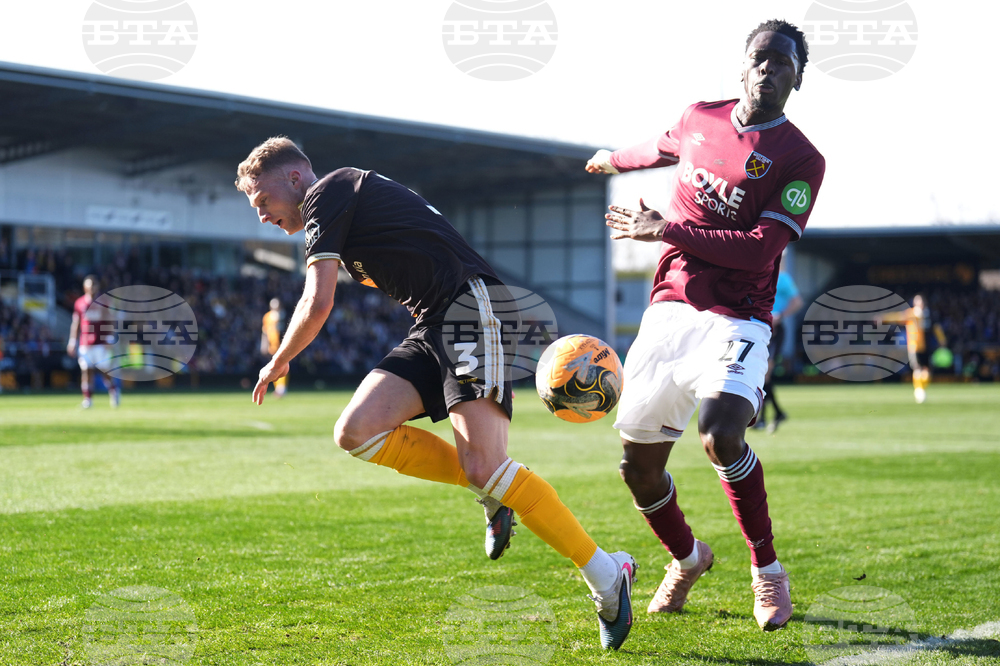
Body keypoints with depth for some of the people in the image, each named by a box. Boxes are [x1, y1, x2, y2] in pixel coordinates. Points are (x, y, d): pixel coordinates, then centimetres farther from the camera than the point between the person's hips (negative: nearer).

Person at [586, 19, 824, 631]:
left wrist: (666, 229, -15)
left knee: (723, 437, -29)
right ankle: (686, 557, 32)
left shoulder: (801, 160, -6)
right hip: (670, 308, 5)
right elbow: (663, 149, 34)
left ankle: (767, 568, -7)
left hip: (737, 321, -5)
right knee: (639, 465, 2)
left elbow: (761, 250, -16)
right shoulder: (701, 119, 10)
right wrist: (614, 160, 54)